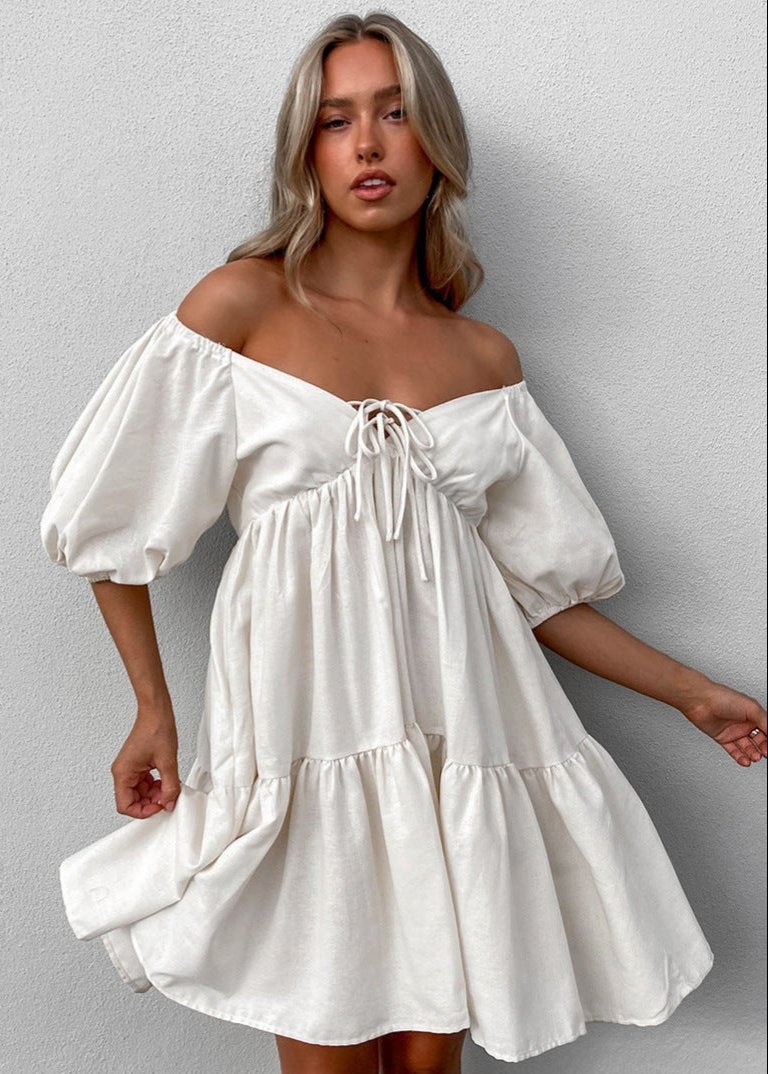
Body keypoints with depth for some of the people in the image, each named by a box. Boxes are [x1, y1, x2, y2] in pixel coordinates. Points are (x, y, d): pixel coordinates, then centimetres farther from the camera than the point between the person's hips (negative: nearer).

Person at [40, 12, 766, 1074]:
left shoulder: (485, 357, 9)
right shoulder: (243, 301, 0)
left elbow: (534, 579, 12)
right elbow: (110, 510, 3)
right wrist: (154, 709, 2)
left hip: (456, 733, 3)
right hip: (307, 730, -2)